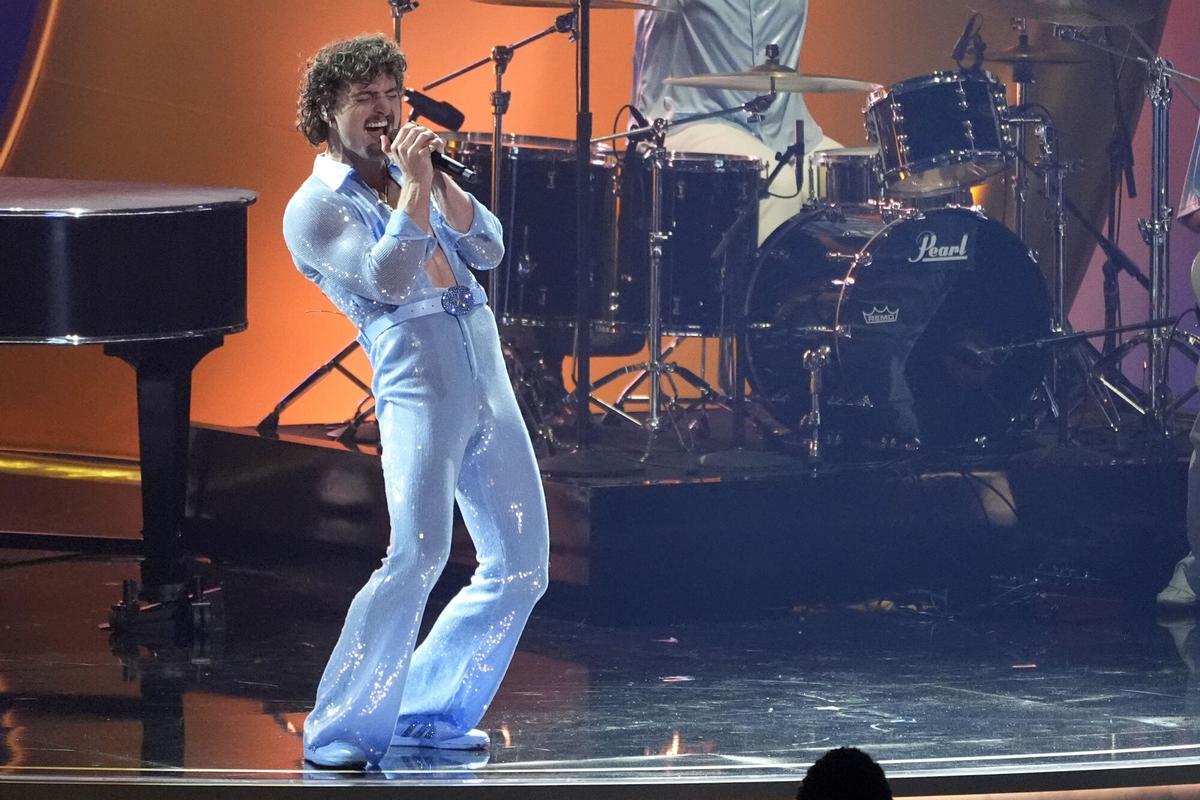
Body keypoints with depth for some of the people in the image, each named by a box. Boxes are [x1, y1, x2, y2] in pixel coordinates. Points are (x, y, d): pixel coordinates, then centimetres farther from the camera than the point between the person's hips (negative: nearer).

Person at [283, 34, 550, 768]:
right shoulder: (315, 208, 1)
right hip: (418, 381, -7)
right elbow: (388, 278, -14)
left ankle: (428, 710, 17)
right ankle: (343, 729, -17)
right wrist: (414, 186, -12)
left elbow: (488, 249, 10)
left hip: (488, 378, 7)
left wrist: (438, 178, -1)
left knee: (521, 567, 6)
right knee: (418, 554, -25)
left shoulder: (408, 175, 21)